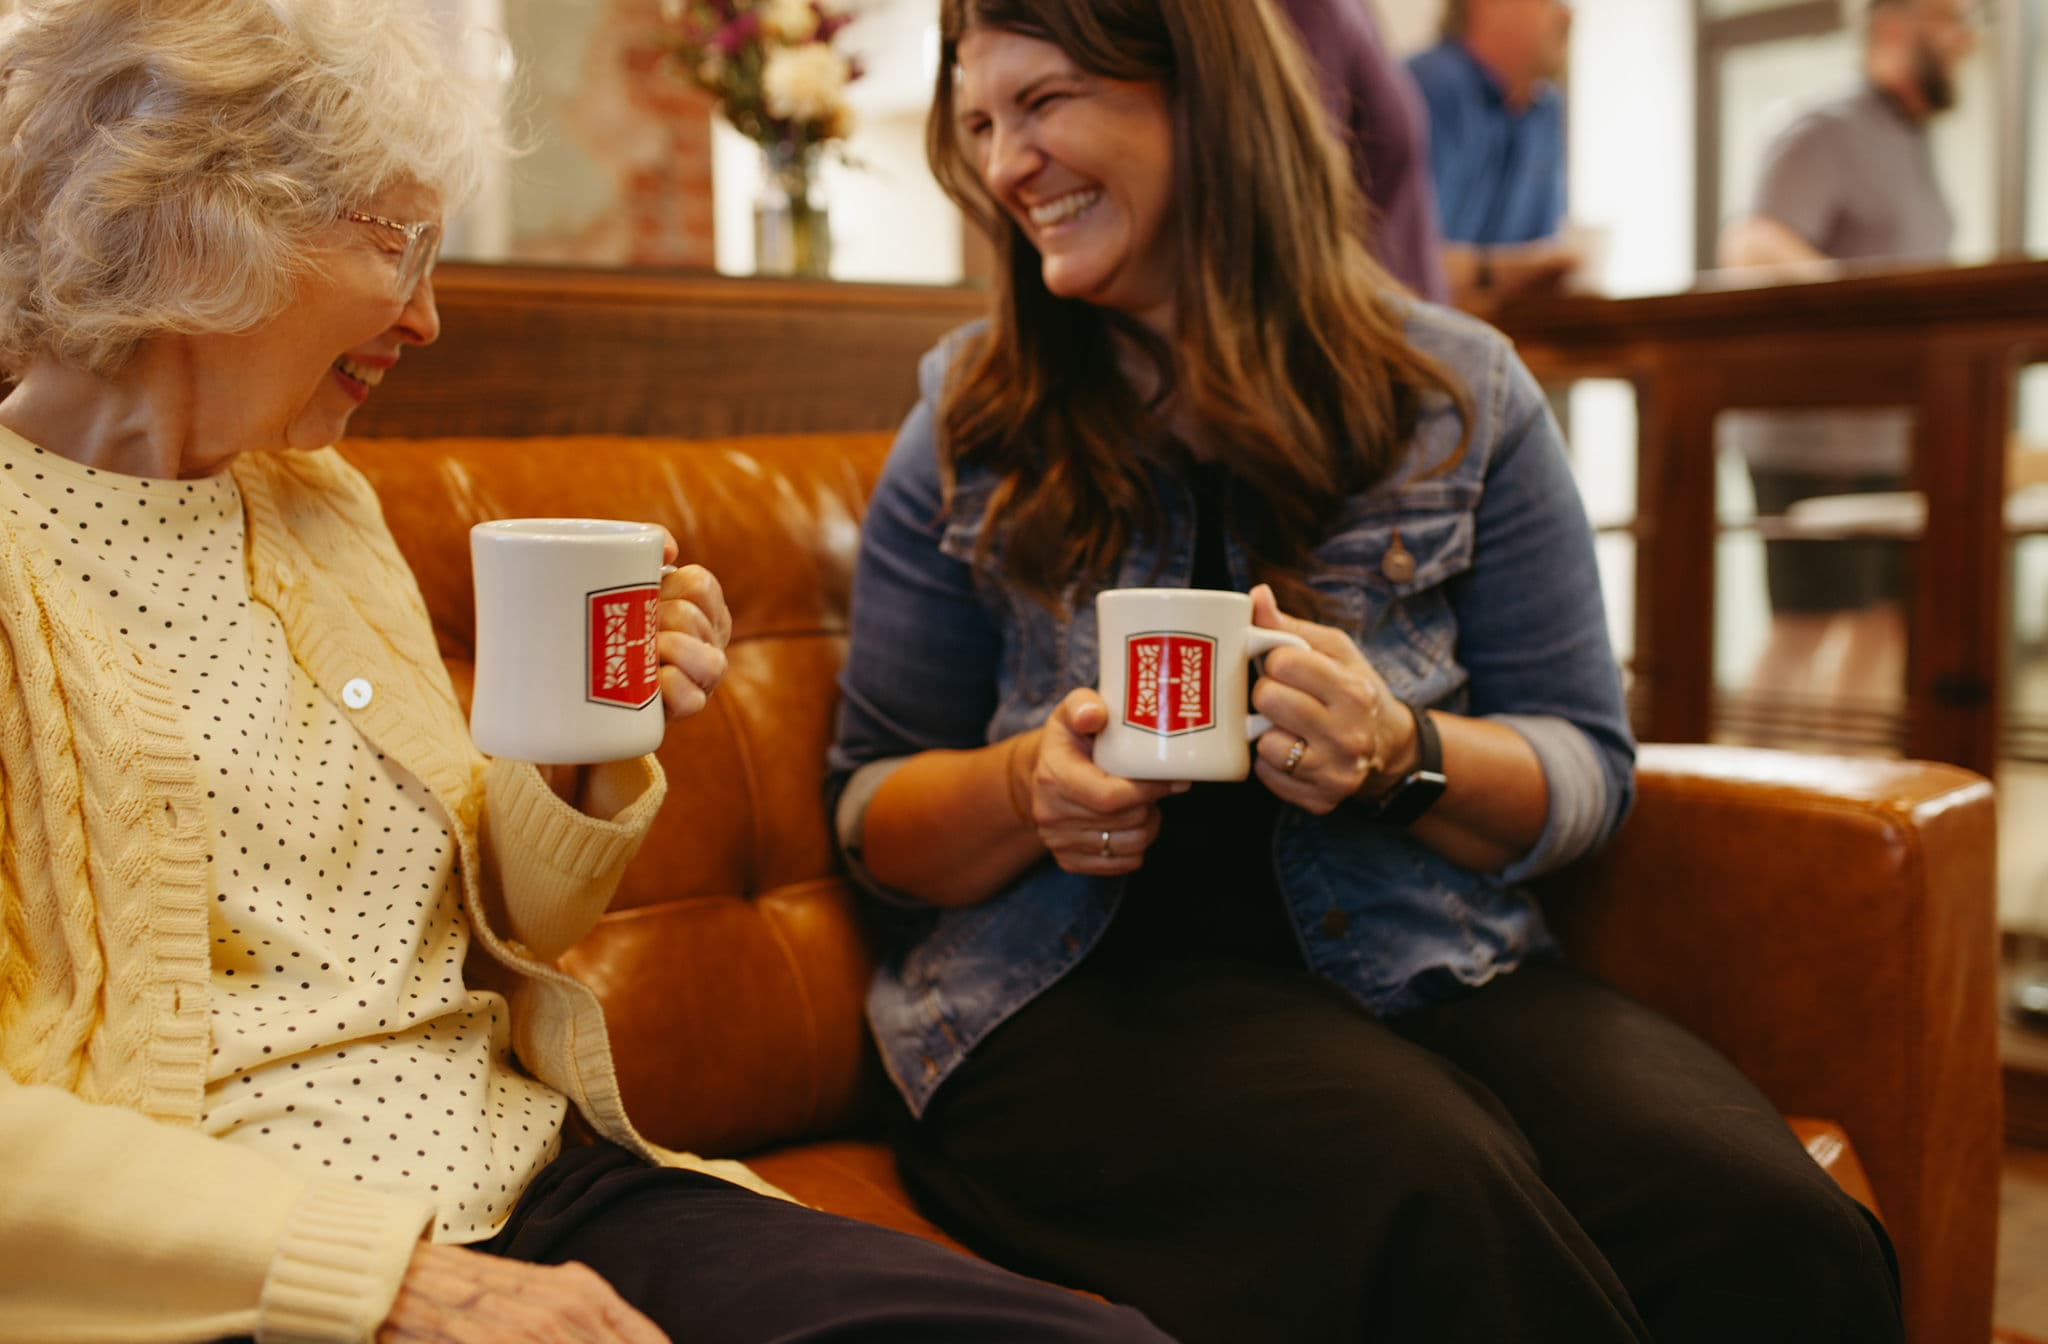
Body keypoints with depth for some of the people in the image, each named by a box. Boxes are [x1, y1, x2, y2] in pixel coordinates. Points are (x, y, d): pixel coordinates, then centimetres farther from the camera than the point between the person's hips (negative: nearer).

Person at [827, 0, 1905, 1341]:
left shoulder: (1458, 395, 7)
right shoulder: (968, 432, 8)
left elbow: (1587, 764, 8)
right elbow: (869, 806, 10)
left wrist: (1404, 756, -14)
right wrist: (1026, 791, -13)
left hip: (1429, 966, 2)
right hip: (1084, 995, -1)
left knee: (1777, 1235, -26)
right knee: (1428, 1204, -33)